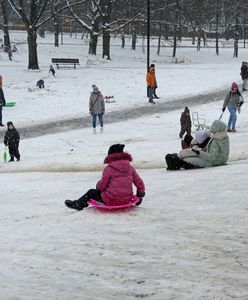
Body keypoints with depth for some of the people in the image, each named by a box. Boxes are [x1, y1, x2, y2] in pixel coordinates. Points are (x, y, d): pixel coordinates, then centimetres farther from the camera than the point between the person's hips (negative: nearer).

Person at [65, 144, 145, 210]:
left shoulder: (109, 168, -11)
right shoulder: (130, 167, 2)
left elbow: (102, 186, -7)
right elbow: (139, 182, 4)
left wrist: (98, 186, 18)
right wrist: (140, 195, 20)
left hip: (113, 201, -5)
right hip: (127, 200, 5)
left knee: (91, 193, 19)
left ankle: (78, 204, 35)